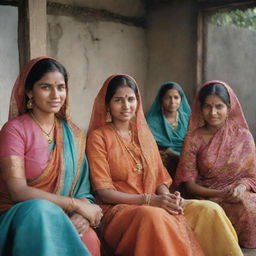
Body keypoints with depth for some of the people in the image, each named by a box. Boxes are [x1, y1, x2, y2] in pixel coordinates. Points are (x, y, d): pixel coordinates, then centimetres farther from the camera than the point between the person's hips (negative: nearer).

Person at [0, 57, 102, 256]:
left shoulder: (73, 134, 9)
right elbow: (18, 191, -17)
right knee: (41, 209, -36)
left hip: (59, 217, 3)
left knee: (88, 237, -30)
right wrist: (76, 204, -18)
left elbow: (82, 186, 4)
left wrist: (82, 214, -19)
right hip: (19, 218, -2)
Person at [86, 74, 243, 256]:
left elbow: (160, 179, 14)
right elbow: (104, 192, -7)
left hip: (154, 206, 5)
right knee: (153, 215, -38)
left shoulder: (145, 134, 17)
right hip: (119, 210, -5)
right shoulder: (98, 137, 0)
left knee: (209, 210, -19)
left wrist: (168, 197, -10)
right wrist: (149, 200, -18)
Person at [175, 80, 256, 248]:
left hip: (241, 195, 3)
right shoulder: (193, 139, -1)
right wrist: (220, 194, -17)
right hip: (208, 197, -2)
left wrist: (241, 188, -17)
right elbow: (190, 185, -1)